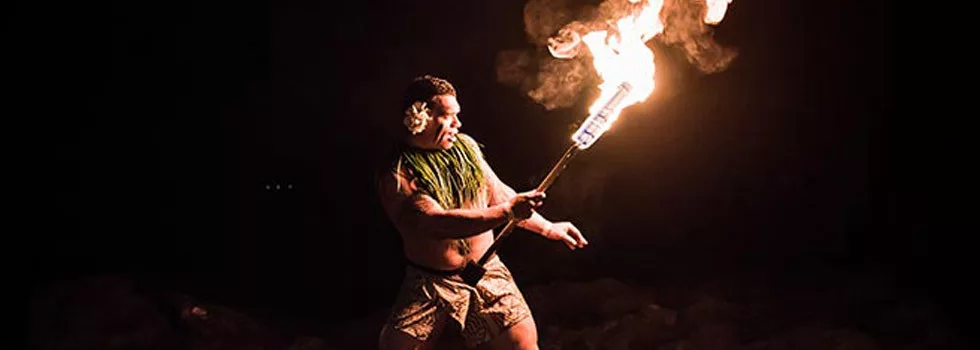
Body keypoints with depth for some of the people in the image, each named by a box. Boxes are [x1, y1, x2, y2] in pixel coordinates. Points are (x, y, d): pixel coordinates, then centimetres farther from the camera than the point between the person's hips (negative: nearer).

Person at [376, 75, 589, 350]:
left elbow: (499, 194, 16)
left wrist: (548, 228, 15)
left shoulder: (466, 147, 4)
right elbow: (437, 223, -27)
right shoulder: (396, 177, -15)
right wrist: (507, 211, -31)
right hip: (429, 285, -3)